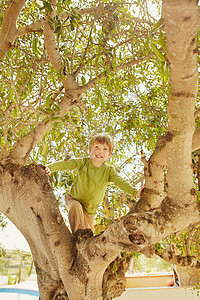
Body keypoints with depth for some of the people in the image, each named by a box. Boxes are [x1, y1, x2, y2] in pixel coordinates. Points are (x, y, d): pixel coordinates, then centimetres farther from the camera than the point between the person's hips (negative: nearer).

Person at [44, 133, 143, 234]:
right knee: (76, 207, -35)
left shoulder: (109, 171, -12)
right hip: (73, 199, -1)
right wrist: (50, 167, -28)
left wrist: (134, 192, -38)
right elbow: (65, 164, -11)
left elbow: (121, 182, -22)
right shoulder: (82, 163, -13)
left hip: (90, 209, 2)